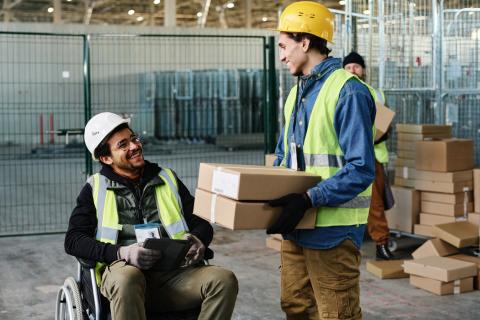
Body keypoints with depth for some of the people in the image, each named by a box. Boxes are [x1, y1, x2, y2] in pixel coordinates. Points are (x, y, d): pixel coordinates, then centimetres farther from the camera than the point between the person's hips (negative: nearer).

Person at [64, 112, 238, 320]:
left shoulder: (168, 179, 22)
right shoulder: (95, 188, 15)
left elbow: (203, 223, 20)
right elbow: (73, 240, 5)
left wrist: (197, 240, -7)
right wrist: (121, 253, -14)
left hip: (173, 273, 3)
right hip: (123, 270, -2)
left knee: (224, 279, -27)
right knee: (127, 278, -39)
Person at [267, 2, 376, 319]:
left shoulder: (348, 92, -15)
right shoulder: (297, 92, 13)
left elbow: (361, 170, -21)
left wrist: (309, 200, -28)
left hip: (332, 229, -8)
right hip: (297, 225, 8)